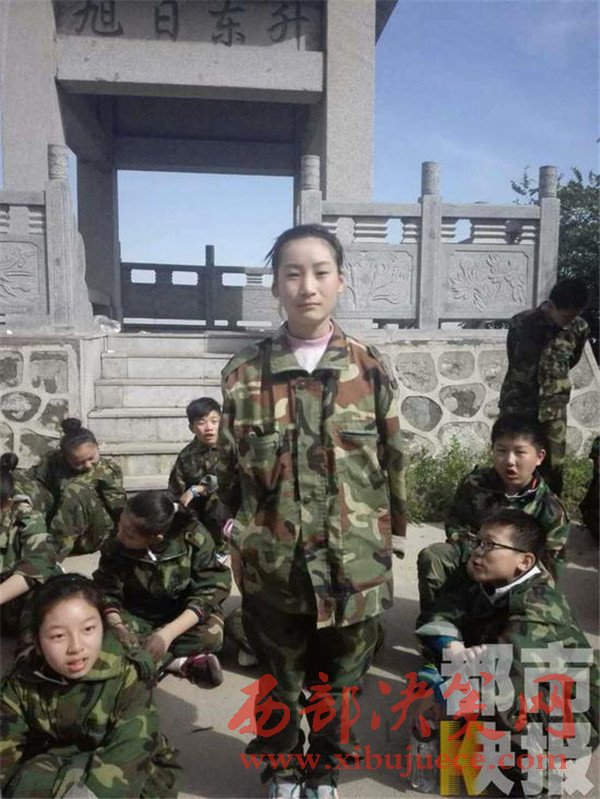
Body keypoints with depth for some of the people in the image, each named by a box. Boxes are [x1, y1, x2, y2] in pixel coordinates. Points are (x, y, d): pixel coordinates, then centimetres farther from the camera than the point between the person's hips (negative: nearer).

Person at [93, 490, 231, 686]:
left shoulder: (194, 537, -24)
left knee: (210, 634, -33)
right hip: (139, 616, 3)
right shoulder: (115, 546, -18)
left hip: (185, 616, -2)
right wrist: (117, 627, -33)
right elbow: (107, 592, -11)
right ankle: (184, 664, -24)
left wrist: (167, 633, -34)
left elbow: (209, 591, -23)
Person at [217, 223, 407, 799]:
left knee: (338, 684, 21)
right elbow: (228, 470, 2)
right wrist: (235, 540, 5)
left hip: (353, 564, 1)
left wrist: (391, 543, 6)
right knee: (279, 684, 21)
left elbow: (393, 466, 2)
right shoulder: (244, 372, -6)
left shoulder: (371, 371, -6)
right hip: (272, 564, 0)